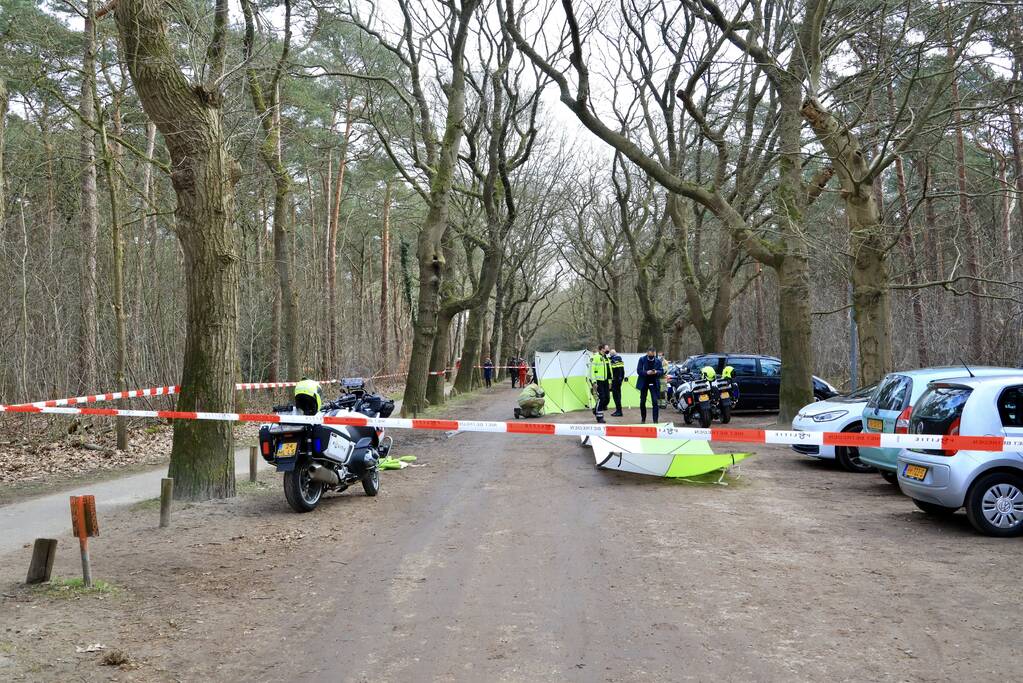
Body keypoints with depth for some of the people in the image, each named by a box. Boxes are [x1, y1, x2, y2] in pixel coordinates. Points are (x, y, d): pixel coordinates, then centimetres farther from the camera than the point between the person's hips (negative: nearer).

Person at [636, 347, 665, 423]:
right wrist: (647, 372, -25)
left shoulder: (658, 361, 0)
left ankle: (655, 420, -5)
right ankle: (643, 419, 25)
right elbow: (638, 371, -8)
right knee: (642, 402, 9)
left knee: (655, 402, -9)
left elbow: (662, 372, -1)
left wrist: (656, 372, -23)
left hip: (654, 383, 0)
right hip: (644, 383, 1)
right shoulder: (642, 359, -3)